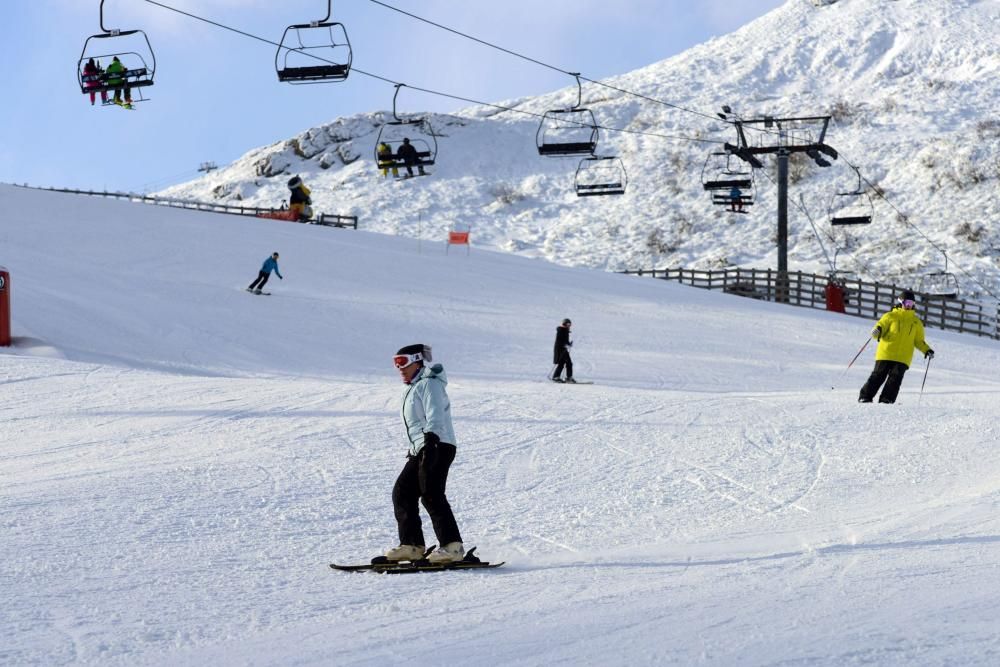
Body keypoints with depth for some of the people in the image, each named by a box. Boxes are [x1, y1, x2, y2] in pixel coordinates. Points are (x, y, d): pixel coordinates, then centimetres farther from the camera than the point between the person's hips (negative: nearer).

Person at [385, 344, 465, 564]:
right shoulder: (414, 387, 25)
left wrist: (430, 438, -32)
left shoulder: (429, 384, -5)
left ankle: (453, 546, -18)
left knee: (431, 495, -17)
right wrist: (414, 448, 30)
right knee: (402, 493, 5)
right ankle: (412, 545, 7)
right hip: (420, 451, 10)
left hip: (437, 447, -10)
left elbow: (435, 416, -20)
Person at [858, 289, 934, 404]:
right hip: (886, 354, -3)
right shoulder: (890, 316, 7)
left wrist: (927, 350, 9)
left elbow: (919, 341, 24)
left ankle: (886, 400, -13)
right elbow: (879, 327, 5)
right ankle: (865, 397, -2)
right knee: (879, 375, -6)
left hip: (903, 358, 3)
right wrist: (877, 331, -20)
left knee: (895, 378, -11)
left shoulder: (916, 322, 18)